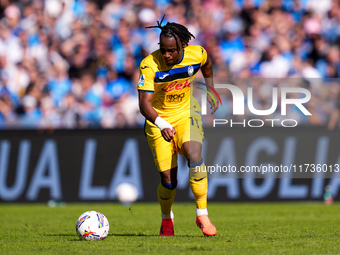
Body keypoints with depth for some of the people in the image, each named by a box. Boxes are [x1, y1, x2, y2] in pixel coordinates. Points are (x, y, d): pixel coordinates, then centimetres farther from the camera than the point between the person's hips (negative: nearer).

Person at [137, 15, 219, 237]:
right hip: (159, 120, -1)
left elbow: (207, 63, 13)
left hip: (187, 113, 2)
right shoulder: (150, 65, -25)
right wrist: (162, 125, -44)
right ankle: (167, 219, 27)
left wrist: (210, 90, 13)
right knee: (168, 179, -4)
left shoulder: (197, 54, -15)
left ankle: (202, 215, -17)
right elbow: (144, 103, -29)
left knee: (194, 155, -27)